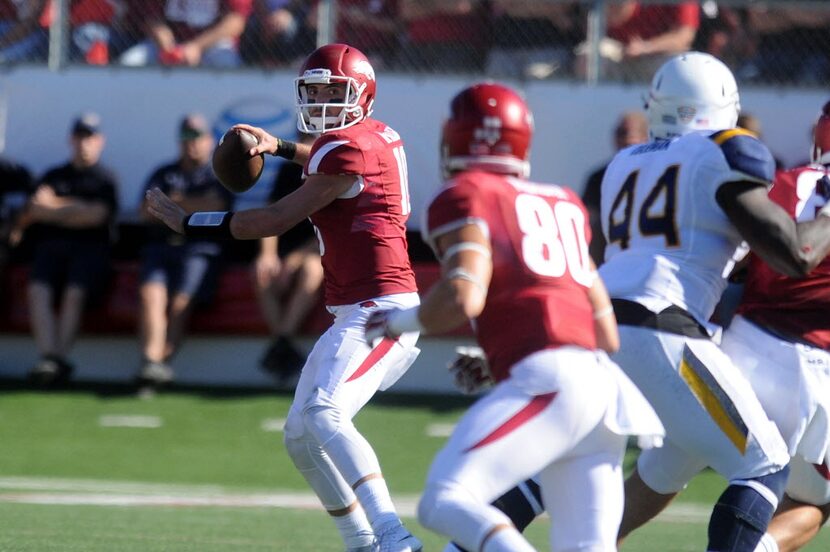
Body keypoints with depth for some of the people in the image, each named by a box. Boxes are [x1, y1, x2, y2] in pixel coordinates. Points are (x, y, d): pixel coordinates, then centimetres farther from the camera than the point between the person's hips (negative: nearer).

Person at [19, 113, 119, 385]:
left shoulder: (106, 179, 14)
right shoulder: (53, 176, 25)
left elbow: (96, 216, -3)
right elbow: (35, 207, 7)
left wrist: (51, 209, 2)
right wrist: (78, 207, -1)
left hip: (90, 248, -2)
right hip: (51, 246, 2)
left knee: (74, 292, -32)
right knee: (38, 289, -29)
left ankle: (59, 358, -39)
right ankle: (48, 357, -41)